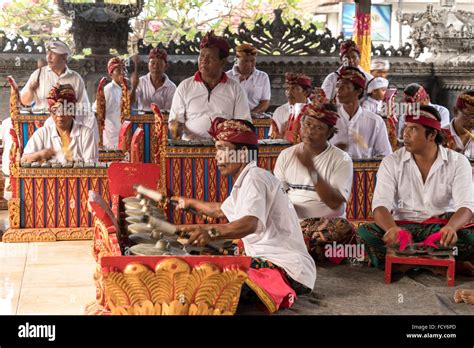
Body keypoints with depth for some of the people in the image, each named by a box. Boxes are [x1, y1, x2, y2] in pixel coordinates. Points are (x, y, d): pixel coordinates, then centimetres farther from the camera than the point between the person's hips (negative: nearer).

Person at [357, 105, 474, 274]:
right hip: (403, 227, 1)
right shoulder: (391, 162, 0)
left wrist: (450, 227, -37)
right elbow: (381, 205, -11)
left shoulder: (457, 162, -1)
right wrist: (392, 229, -35)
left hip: (442, 228, -1)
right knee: (365, 232, -29)